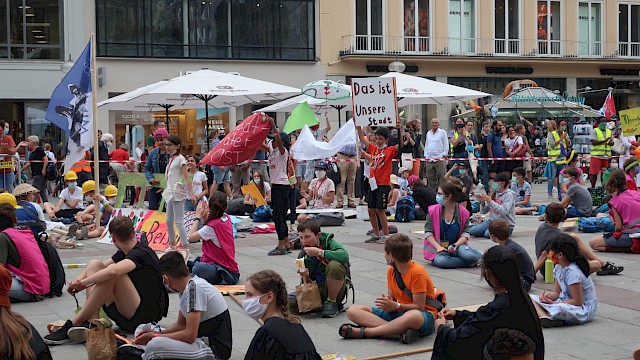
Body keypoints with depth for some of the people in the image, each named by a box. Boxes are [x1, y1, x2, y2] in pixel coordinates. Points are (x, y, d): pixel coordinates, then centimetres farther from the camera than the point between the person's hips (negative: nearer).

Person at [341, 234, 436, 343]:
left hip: (424, 315, -7)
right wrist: (388, 303, -15)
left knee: (414, 316, -47)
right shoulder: (391, 271, 9)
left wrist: (395, 306, -27)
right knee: (352, 311, -9)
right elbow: (392, 299, 9)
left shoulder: (417, 272, -14)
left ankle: (363, 332, -36)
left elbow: (419, 307, -16)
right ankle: (402, 330, -31)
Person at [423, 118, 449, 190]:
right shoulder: (428, 133, 18)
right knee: (430, 178, 6)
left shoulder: (442, 132, 2)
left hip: (440, 159, -5)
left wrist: (444, 155, -7)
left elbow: (446, 146, 0)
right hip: (429, 159, 5)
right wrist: (425, 155, 13)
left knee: (441, 177, -7)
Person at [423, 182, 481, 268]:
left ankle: (479, 256, 1)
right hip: (438, 248, 0)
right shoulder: (433, 210, 1)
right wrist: (438, 247, -17)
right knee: (440, 261, -37)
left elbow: (465, 233, -1)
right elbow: (428, 233, -2)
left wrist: (455, 245, -19)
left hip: (457, 245, 0)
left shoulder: (463, 212, 2)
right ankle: (473, 262, -20)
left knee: (468, 256, -35)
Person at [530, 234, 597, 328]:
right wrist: (548, 297, -13)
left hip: (584, 310, -10)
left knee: (558, 309, -45)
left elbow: (577, 301, -23)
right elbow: (557, 292, 11)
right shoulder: (558, 268, 5)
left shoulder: (572, 272, -23)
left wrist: (553, 303, -21)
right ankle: (543, 316, -31)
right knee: (530, 298, -5)